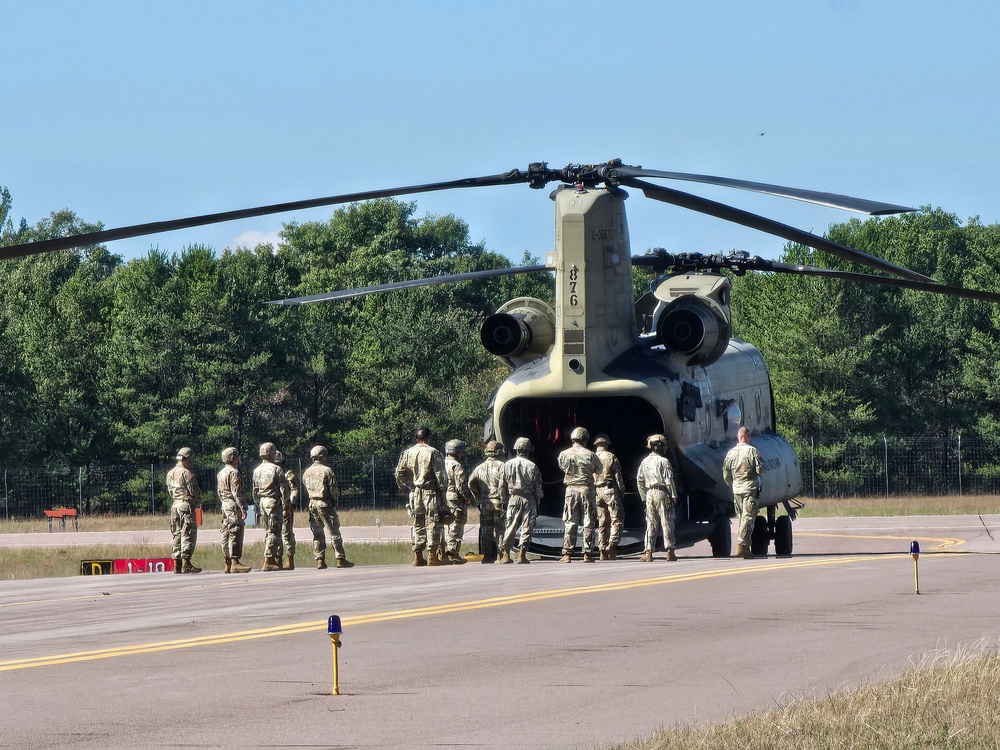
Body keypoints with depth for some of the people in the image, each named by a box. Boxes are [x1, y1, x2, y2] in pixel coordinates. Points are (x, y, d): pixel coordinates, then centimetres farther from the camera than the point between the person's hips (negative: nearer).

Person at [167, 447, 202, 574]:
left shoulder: (170, 474, 11)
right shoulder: (186, 473, -12)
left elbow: (170, 491, 14)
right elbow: (194, 491, -11)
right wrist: (198, 502, 6)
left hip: (175, 505, 7)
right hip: (187, 506, -7)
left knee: (177, 535, 10)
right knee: (188, 535, -6)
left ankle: (177, 565, 9)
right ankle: (186, 564, -11)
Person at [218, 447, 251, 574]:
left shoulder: (220, 474, 16)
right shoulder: (234, 473, -13)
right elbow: (237, 492, -18)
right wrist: (243, 508, -18)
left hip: (225, 506, 9)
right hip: (234, 507, -9)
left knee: (226, 535, 9)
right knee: (235, 535, -10)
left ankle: (228, 563, 12)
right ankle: (235, 563, -14)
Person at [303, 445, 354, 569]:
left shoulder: (306, 473, 9)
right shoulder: (327, 471, -10)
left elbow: (307, 489, 11)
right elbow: (333, 489, -10)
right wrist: (335, 500, 6)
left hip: (312, 504, 6)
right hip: (325, 504, -6)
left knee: (317, 534, 9)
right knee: (334, 532, -2)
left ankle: (320, 560, 6)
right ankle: (340, 559, -4)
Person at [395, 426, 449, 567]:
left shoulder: (407, 453, 6)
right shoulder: (433, 453, -7)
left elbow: (399, 474, 7)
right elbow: (440, 476, -9)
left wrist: (407, 488, 17)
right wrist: (442, 491, 0)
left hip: (414, 492, 4)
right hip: (430, 492, -4)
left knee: (417, 524, 10)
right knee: (433, 523, -1)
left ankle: (418, 557, 9)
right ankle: (432, 556, -5)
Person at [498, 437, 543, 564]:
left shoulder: (507, 465, 1)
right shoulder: (532, 466, -5)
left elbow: (502, 486, 5)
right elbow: (538, 487, -1)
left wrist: (504, 500, 15)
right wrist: (538, 500, 12)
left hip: (513, 499, 2)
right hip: (529, 499, -2)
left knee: (510, 527, 8)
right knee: (527, 527, 1)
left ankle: (505, 555, 7)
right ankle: (522, 555, -3)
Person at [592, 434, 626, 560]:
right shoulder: (611, 457, -2)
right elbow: (618, 478, -4)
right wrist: (622, 495, 2)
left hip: (596, 493, 4)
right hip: (610, 491, -4)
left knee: (602, 523, 8)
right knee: (616, 520, -2)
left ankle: (603, 551, 5)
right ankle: (612, 544, -22)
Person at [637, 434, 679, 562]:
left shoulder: (645, 461, 10)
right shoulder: (663, 461, -8)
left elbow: (640, 480, 11)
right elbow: (669, 481, -11)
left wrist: (644, 497, 16)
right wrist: (673, 496, -6)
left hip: (649, 494, 5)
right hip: (662, 493, -5)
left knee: (651, 524, 7)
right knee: (666, 523, -1)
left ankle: (648, 552, 2)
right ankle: (670, 551, -2)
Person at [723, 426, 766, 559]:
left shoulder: (731, 452, 5)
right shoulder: (752, 451, -9)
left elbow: (726, 474, 9)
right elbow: (760, 470, -11)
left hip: (736, 489, 5)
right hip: (750, 488, -5)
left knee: (743, 517, 14)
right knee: (748, 517, -6)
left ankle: (745, 547, 16)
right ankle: (742, 545, -16)